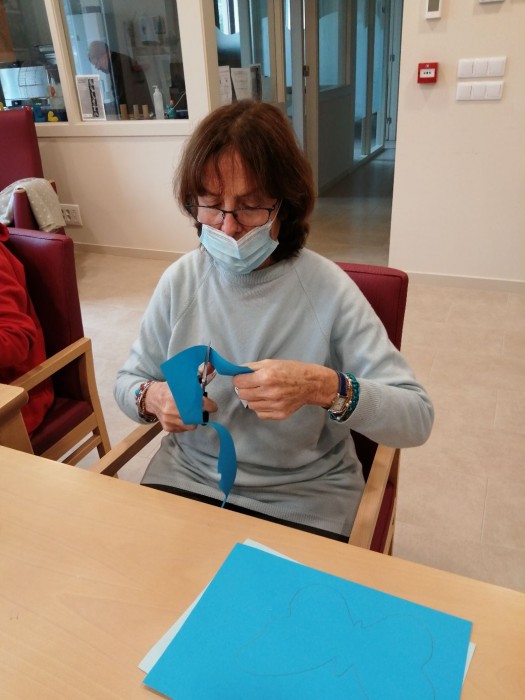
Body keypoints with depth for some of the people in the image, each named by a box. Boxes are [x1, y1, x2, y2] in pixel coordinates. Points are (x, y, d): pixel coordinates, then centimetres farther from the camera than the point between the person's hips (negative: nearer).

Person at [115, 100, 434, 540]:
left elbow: (417, 418, -16)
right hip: (186, 478, 3)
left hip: (304, 502, -2)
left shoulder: (328, 289, -15)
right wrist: (153, 397, -17)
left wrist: (325, 387, -34)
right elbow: (128, 379, 7)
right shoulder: (180, 281, -4)